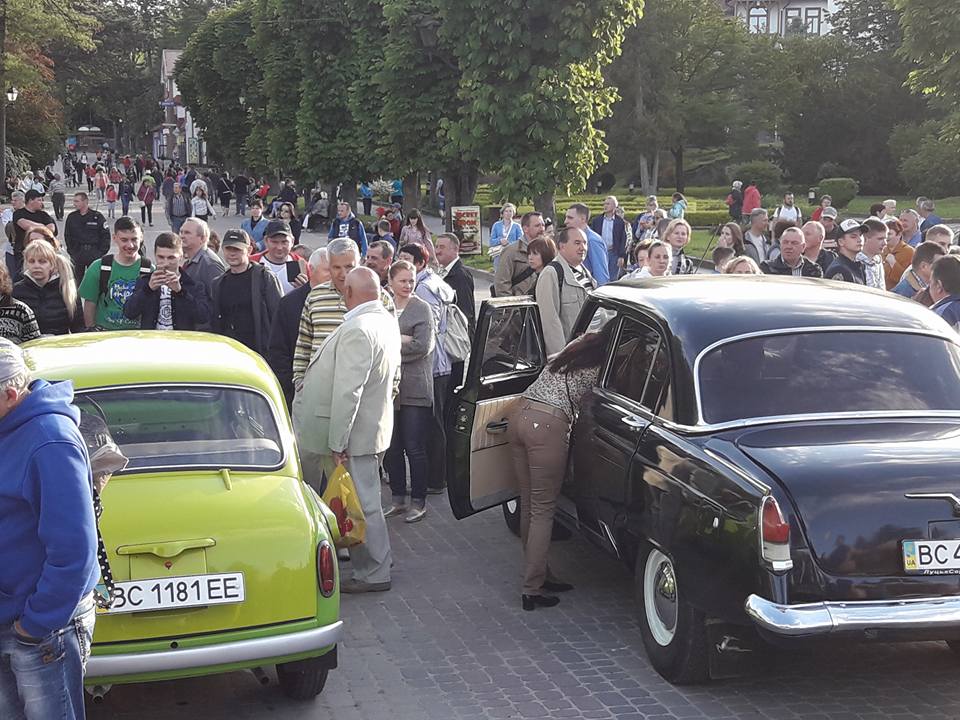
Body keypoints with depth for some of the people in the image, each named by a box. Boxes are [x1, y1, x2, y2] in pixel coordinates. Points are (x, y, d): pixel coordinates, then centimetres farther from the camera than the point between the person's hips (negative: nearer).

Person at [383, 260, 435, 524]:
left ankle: (418, 501, 10)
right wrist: (401, 339, -12)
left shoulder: (421, 309, -1)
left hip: (415, 388, -4)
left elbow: (422, 346, -11)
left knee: (414, 448, -1)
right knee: (391, 448, 9)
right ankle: (398, 499, 21)